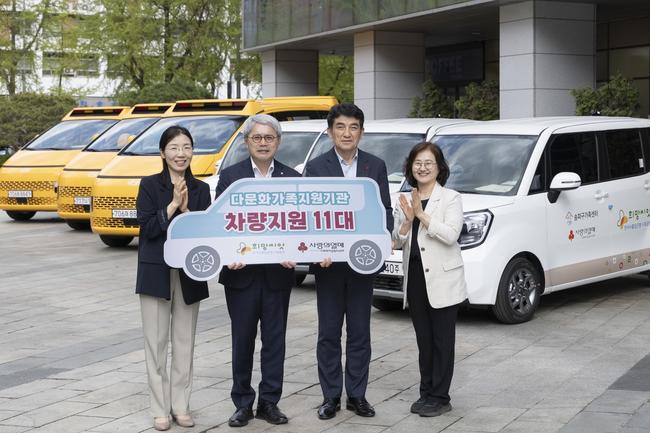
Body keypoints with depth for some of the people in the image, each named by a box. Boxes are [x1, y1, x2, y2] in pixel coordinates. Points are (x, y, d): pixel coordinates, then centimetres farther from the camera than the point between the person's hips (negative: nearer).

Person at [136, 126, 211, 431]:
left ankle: (181, 406, 16)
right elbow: (148, 227, -10)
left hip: (189, 273, 2)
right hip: (156, 272, -2)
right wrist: (173, 204, -17)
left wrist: (185, 209, -17)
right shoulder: (150, 185, -1)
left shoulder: (200, 189, 6)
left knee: (185, 341, 7)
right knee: (157, 341, 1)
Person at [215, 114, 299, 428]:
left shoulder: (292, 178, 5)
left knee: (275, 339, 7)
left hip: (278, 273, 1)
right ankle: (242, 403, 16)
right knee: (243, 340, 6)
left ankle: (269, 402, 17)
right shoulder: (230, 176, 1)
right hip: (241, 272, -1)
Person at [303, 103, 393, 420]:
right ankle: (331, 396, 15)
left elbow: (384, 211, 3)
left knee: (360, 332, 8)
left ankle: (357, 395, 17)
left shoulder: (376, 166, 4)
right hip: (328, 262, -1)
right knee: (328, 332, 6)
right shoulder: (316, 167, -1)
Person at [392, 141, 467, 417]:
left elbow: (450, 235, -16)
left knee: (442, 340, 1)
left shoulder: (450, 198, -3)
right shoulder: (405, 200, 11)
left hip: (442, 279, -5)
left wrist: (422, 214, -17)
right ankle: (426, 392, 20)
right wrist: (407, 220, -10)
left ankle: (440, 397, 7)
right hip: (415, 278, 5)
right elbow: (397, 242, 7)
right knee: (423, 339, 11)